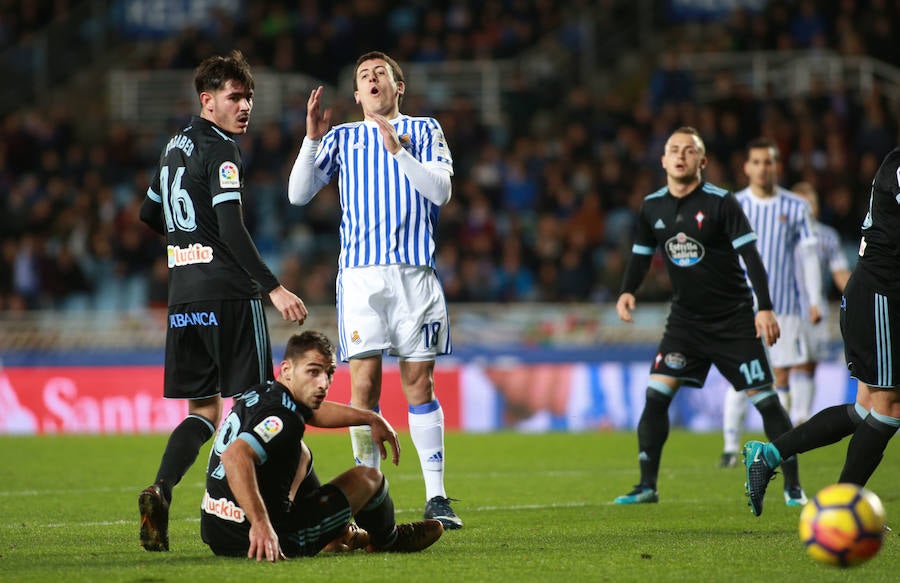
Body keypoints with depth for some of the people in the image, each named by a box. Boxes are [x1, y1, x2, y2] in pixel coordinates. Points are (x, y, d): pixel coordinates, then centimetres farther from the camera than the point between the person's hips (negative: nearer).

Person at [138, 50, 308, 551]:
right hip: (229, 293, -8)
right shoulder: (221, 149, -11)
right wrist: (274, 288, -22)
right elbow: (232, 229, -20)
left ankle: (161, 491, -11)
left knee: (204, 410, 9)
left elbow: (150, 214, 27)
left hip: (184, 295, 8)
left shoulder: (176, 146, 15)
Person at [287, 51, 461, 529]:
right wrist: (312, 138, -4)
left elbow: (441, 190, 0)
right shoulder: (341, 137, 17)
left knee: (418, 381, -2)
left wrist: (398, 150, -12)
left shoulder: (425, 130, 13)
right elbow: (299, 194, 9)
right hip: (360, 271, 1)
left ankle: (435, 498, 1)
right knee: (364, 382, -8)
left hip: (415, 269, -1)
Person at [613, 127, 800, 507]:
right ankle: (647, 486, -5)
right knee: (656, 395, -11)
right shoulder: (652, 207, 2)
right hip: (686, 318, 4)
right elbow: (641, 255, 12)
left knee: (765, 400, -4)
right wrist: (627, 291, -6)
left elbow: (749, 255, -14)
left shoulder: (721, 202, -12)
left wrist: (764, 307, -21)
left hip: (735, 319, -4)